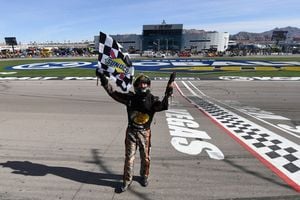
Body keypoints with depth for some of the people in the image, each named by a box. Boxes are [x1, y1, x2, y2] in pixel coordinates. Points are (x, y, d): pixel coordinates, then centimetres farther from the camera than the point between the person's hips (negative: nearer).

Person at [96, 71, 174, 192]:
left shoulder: (153, 100, -9)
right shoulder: (130, 98, -6)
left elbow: (162, 106, -27)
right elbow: (114, 93, -4)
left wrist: (167, 95, -43)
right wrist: (103, 80, -10)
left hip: (145, 133, 0)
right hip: (131, 132, 1)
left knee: (145, 157, 17)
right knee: (129, 158, 10)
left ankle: (144, 176, 44)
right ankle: (127, 181, 31)